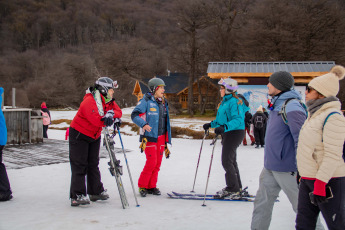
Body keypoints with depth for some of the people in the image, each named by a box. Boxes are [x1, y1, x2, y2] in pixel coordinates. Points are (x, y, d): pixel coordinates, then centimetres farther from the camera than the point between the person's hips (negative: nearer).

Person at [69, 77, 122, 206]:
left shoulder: (109, 101, 0)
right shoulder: (90, 101, -26)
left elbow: (118, 112, -10)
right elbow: (96, 120, -37)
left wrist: (111, 114, -30)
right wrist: (108, 119, -25)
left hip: (94, 136, 8)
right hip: (79, 134, -8)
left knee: (93, 164, 12)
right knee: (79, 165, -8)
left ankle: (96, 192, 20)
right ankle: (77, 196, -7)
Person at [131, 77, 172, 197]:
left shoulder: (163, 102, 15)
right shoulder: (146, 101, -6)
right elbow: (134, 115, -13)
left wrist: (166, 138, 20)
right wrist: (143, 124, -30)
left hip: (161, 137, 7)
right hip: (150, 136, -7)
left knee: (158, 163, 7)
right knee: (151, 162, -10)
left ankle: (151, 186, 17)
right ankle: (142, 185, 6)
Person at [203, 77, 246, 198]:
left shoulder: (234, 102, -16)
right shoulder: (225, 102, 15)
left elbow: (238, 120, -27)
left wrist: (224, 127, -39)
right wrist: (211, 124, 21)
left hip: (235, 133, -10)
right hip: (228, 134, 10)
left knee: (227, 161, -10)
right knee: (231, 161, 14)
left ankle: (232, 189, -2)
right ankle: (237, 187, 23)